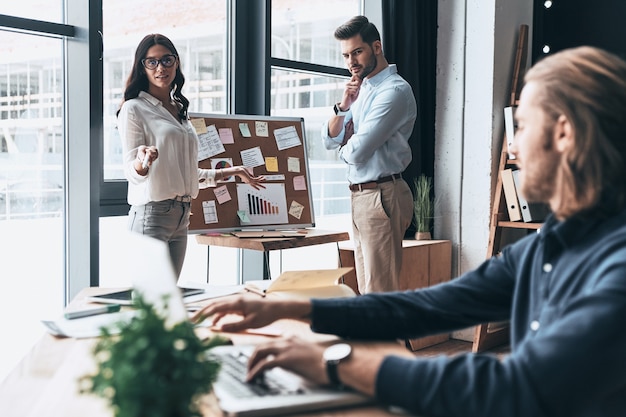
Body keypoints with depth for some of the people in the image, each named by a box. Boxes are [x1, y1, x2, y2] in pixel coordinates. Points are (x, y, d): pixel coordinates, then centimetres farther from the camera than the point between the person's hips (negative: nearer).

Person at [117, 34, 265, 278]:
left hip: (181, 217, 7)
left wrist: (227, 173, 27)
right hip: (151, 214, -7)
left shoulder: (180, 111, 19)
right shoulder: (133, 109, -2)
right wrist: (142, 163, -31)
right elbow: (131, 171, -9)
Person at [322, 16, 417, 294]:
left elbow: (357, 151, -20)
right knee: (366, 288, 15)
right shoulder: (362, 89, 15)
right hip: (360, 195, 9)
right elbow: (329, 139, 12)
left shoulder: (394, 91, -14)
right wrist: (343, 105, -4)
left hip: (381, 195, -9)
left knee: (380, 289, -6)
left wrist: (344, 148, 3)